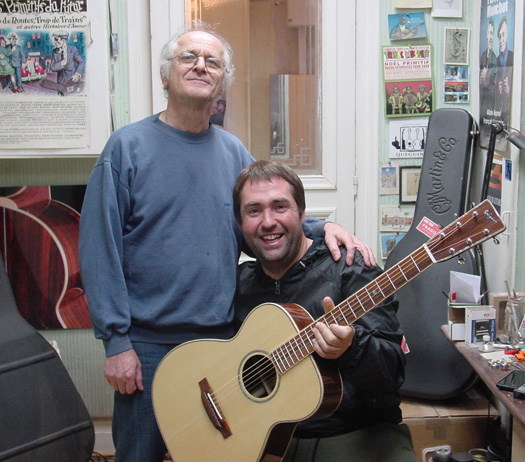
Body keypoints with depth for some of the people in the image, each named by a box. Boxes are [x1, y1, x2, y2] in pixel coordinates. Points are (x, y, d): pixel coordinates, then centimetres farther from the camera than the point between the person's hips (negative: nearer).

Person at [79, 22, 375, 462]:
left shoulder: (233, 153, 7)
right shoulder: (129, 147, -7)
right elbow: (98, 248, -10)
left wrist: (321, 228, -6)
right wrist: (116, 341, -14)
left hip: (222, 339, 4)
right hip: (147, 343, -4)